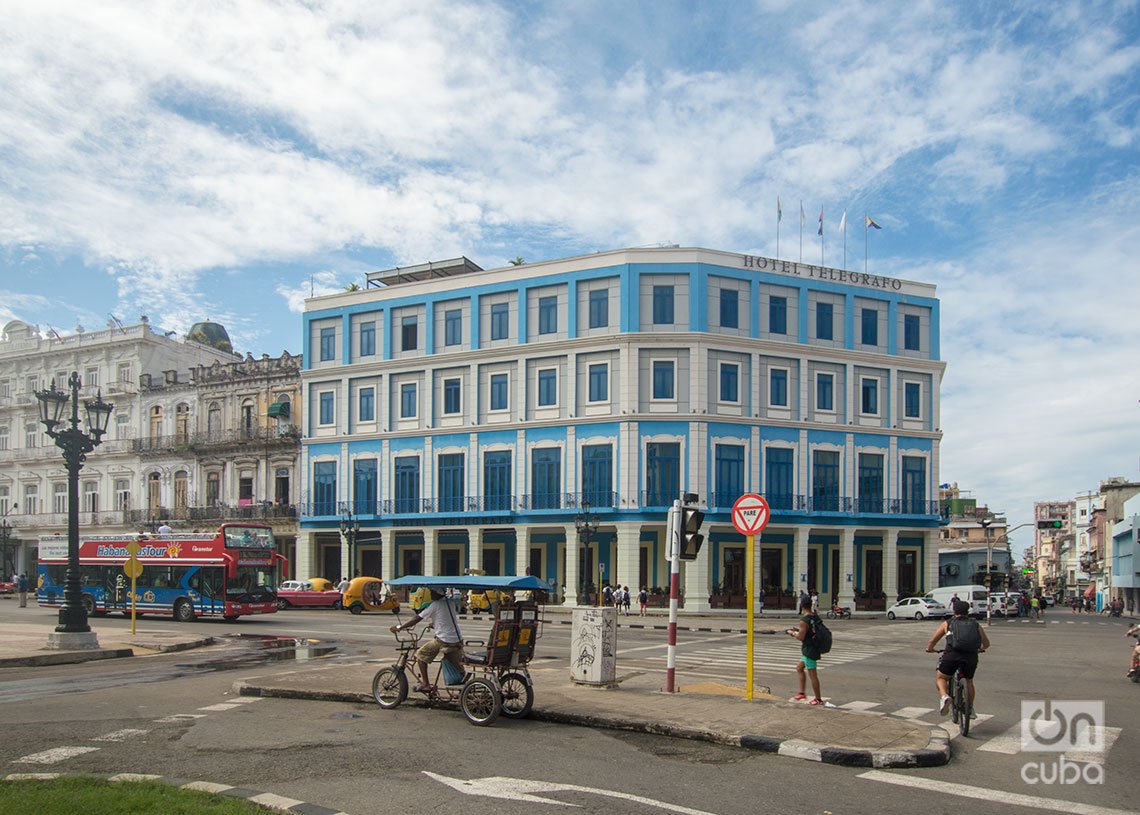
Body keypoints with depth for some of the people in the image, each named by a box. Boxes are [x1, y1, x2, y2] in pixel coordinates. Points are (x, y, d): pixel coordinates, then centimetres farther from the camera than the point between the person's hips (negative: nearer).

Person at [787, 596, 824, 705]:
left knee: (813, 675, 0)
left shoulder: (804, 620, -21)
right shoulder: (815, 616, 6)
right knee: (799, 668, 20)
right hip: (814, 647, 10)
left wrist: (793, 633, -2)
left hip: (809, 650, -10)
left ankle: (818, 699, 8)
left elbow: (801, 637, -21)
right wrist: (798, 630, 17)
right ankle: (802, 693, 24)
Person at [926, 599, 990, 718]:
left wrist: (929, 649, 40)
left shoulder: (947, 623, 19)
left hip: (952, 655, -2)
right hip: (971, 657, 2)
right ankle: (971, 710, 29)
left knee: (940, 677, 16)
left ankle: (944, 696, -12)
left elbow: (932, 641, 19)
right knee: (969, 681, 27)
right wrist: (980, 649, 54)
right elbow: (986, 644, 33)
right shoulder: (976, 625, 23)